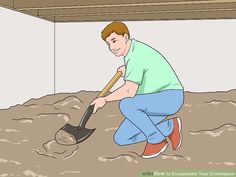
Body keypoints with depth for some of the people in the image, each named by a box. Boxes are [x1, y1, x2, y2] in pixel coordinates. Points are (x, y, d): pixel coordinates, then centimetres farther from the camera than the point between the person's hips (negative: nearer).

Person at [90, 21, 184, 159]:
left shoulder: (135, 56, -22)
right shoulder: (134, 48, 9)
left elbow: (130, 91, -31)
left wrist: (105, 99, -17)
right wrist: (126, 68, 18)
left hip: (170, 97, -10)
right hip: (152, 103, 10)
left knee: (126, 105, -35)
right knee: (121, 139, 0)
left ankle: (157, 140, -13)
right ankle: (169, 127, 11)